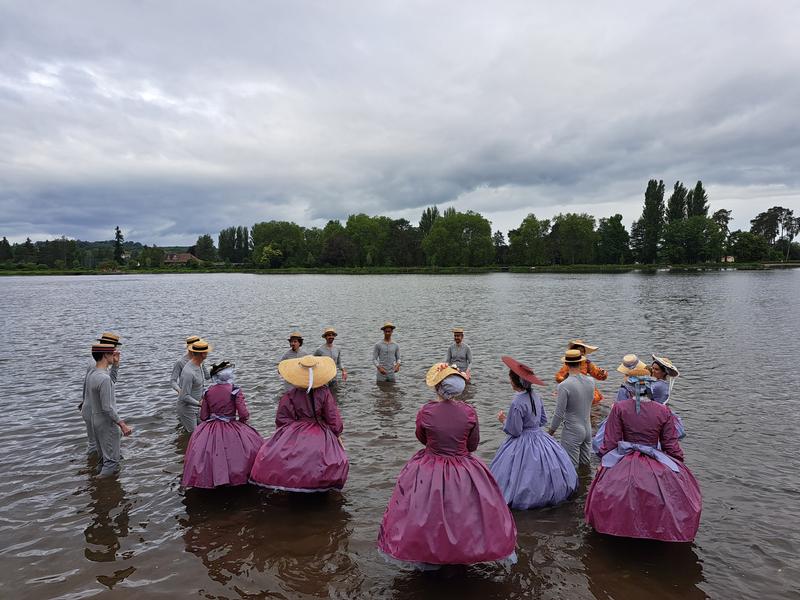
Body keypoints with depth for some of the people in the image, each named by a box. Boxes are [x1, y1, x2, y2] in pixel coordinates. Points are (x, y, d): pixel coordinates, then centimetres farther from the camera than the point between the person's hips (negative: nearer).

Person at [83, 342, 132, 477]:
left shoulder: (90, 374, 3)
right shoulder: (104, 378, -25)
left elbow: (86, 398, 15)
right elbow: (107, 408, -24)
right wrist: (122, 425, -19)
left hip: (95, 422, 9)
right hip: (107, 424, -9)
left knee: (103, 457, 21)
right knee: (111, 460, 0)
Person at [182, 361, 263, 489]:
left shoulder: (208, 391, -1)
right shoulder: (235, 391, -13)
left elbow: (203, 416, 4)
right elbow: (244, 414, -15)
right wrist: (242, 420, 8)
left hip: (209, 431, 4)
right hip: (231, 431, -4)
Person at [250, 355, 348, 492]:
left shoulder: (290, 396, -9)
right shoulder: (324, 393, -10)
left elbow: (282, 420, -1)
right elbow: (333, 418, -1)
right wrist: (337, 434, 12)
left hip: (294, 434, 1)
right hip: (321, 435, -1)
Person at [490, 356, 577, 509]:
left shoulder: (517, 403, -26)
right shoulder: (536, 396, -2)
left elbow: (514, 431, -19)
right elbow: (543, 421, 10)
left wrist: (504, 420, -4)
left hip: (523, 444, -7)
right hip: (540, 437, 8)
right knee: (545, 469, 21)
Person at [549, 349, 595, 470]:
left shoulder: (564, 386, -21)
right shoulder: (591, 381, -3)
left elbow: (559, 413, -17)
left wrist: (551, 431, -4)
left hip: (572, 432, -6)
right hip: (588, 429, 6)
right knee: (585, 465, 19)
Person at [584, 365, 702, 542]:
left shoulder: (619, 408, -10)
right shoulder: (663, 411, -6)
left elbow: (610, 442, -6)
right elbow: (672, 446, 1)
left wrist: (604, 463, 6)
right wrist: (679, 467, 17)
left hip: (624, 467, -1)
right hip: (658, 468, 1)